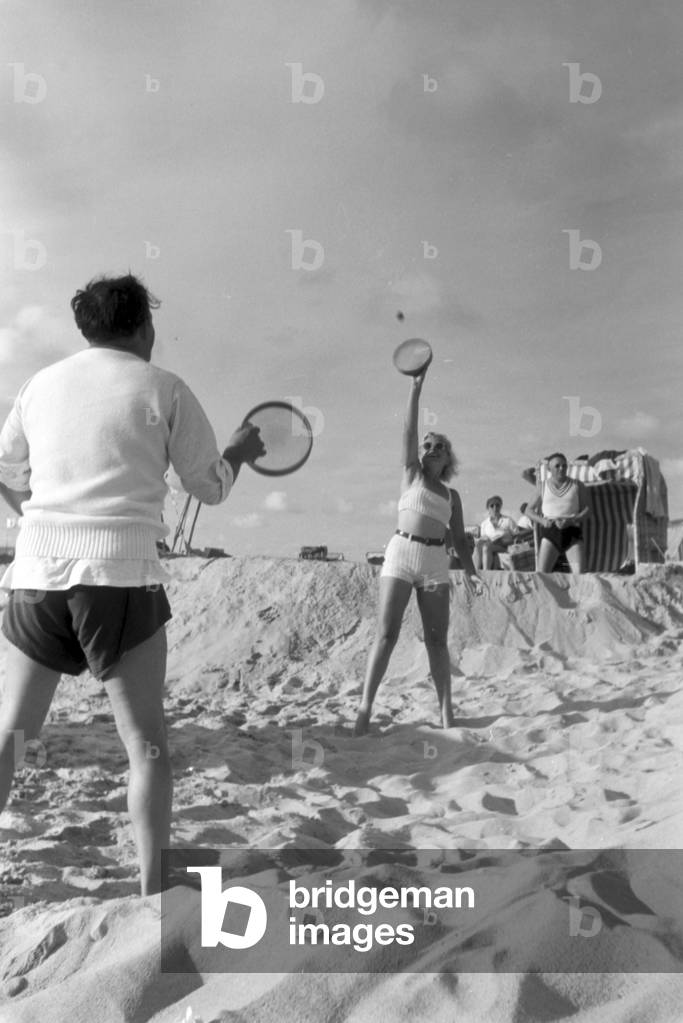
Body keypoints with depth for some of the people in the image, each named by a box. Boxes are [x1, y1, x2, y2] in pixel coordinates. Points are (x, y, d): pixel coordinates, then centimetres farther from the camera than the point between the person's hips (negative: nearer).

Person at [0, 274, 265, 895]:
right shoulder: (164, 390, 1)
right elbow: (211, 487, 6)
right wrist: (241, 450, 26)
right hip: (121, 572, -4)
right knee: (146, 744, 5)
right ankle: (153, 891, 9)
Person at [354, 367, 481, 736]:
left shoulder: (452, 495, 18)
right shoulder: (412, 474, 11)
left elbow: (459, 538, 16)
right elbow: (409, 430, 2)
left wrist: (469, 569, 1)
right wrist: (416, 387, -3)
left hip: (436, 562, 3)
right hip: (402, 553, -3)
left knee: (437, 639, 3)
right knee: (386, 634, -9)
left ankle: (446, 711, 8)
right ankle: (366, 705, -7)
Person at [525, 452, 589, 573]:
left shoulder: (578, 485, 13)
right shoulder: (542, 487, 13)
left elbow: (586, 510, 6)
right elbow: (529, 510, 12)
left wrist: (570, 521, -14)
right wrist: (542, 521, -9)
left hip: (572, 532, 0)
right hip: (550, 532, 0)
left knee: (580, 573, -22)